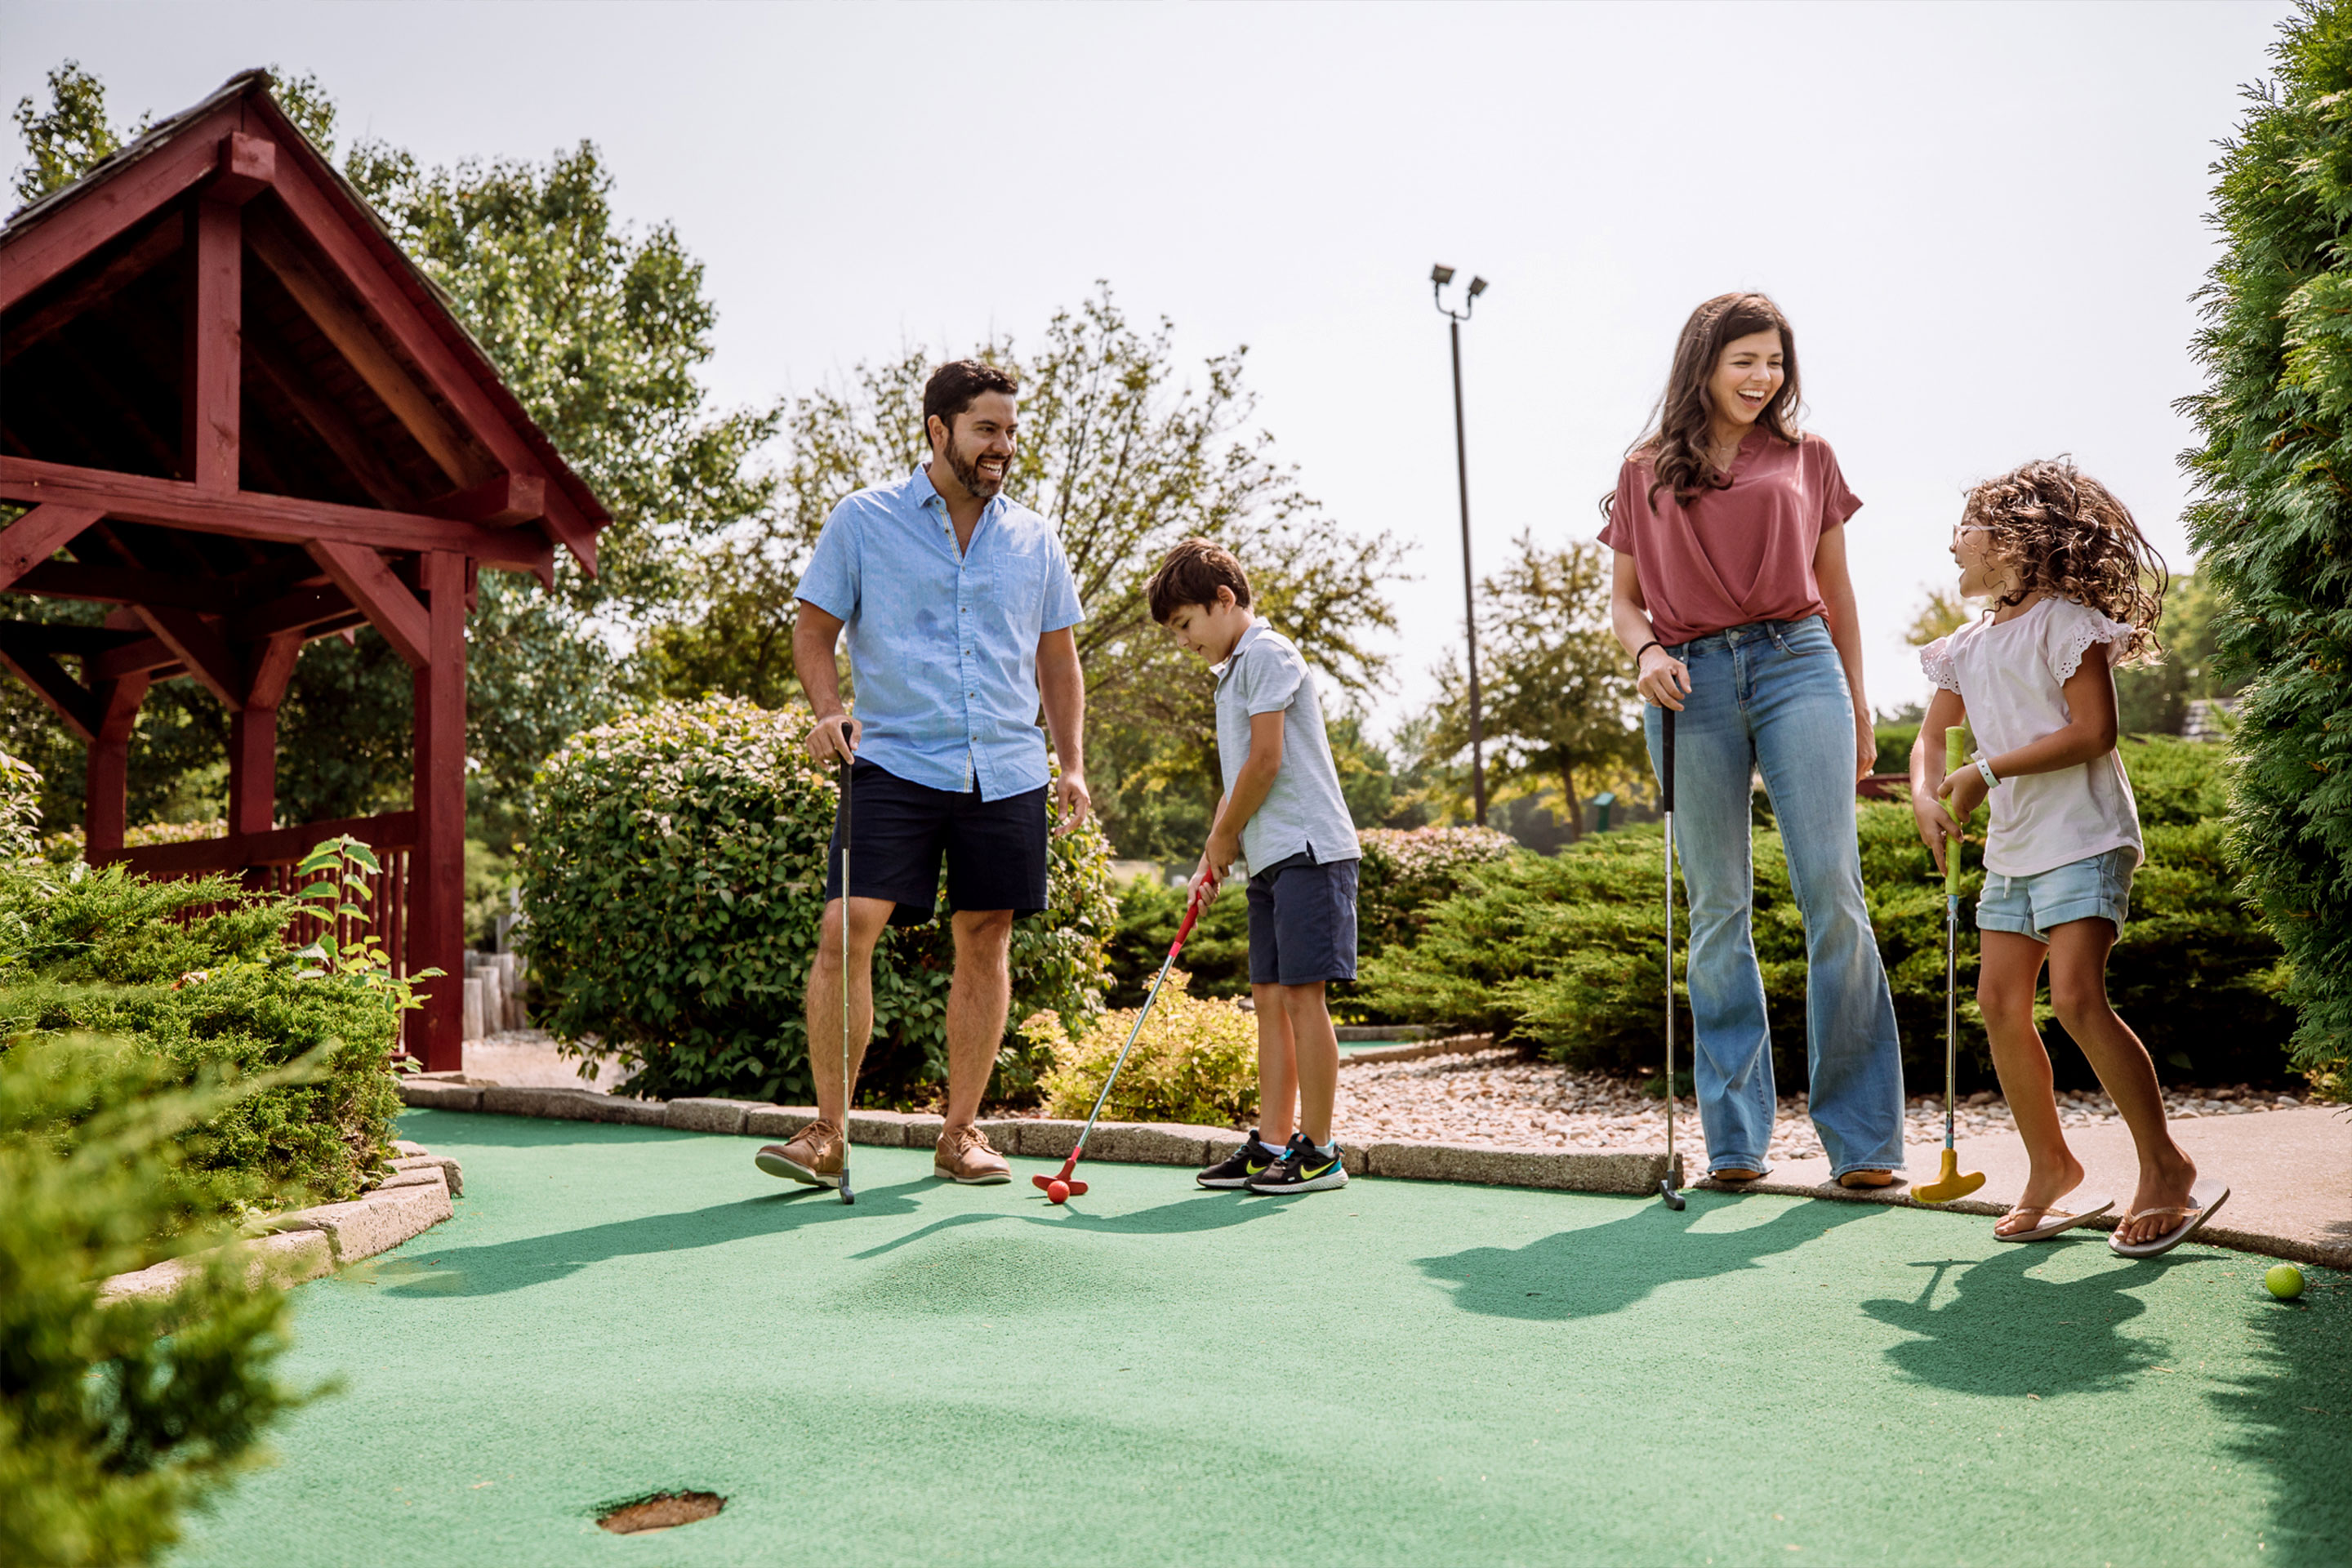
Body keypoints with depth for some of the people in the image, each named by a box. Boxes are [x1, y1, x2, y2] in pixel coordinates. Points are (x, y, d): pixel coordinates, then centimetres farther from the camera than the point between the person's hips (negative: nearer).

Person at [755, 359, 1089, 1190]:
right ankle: (828, 1132, -3)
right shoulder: (863, 520, 3)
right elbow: (813, 629, 6)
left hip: (1007, 772, 3)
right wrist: (828, 710, -11)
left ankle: (960, 1133, 16)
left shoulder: (1035, 539, 12)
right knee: (847, 928, -13)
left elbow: (1057, 659, 17)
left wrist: (1072, 763, 9)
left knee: (985, 942, 5)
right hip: (894, 763, -3)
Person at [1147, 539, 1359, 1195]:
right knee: (1269, 997, 8)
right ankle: (1272, 1143, 13)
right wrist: (1211, 859, 12)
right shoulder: (1232, 672, 21)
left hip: (1307, 847, -10)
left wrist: (1223, 836, -3)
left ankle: (1318, 1152, -2)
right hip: (1269, 858, 10)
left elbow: (1266, 761, -14)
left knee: (1301, 992, -8)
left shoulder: (1267, 653, -7)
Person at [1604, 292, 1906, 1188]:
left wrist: (1858, 707, 17)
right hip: (1693, 685, 0)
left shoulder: (1807, 459, 16)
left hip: (1797, 664, 0)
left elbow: (1836, 592, 19)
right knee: (1717, 910, 2)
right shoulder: (1645, 474, 14)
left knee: (1832, 890, -10)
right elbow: (1624, 597, 16)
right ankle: (1736, 1140, 9)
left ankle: (1863, 1140, -3)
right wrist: (1646, 652, -6)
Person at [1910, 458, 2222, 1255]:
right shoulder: (1970, 645, 15)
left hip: (2083, 838, -8)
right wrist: (1925, 796, -6)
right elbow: (1932, 737, 15)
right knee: (1999, 1002, 2)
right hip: (2012, 848, 8)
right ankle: (2049, 1166, 15)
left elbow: (2094, 729, -16)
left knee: (2077, 998, -17)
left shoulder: (2064, 619, -8)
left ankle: (2166, 1167, -2)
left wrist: (1988, 772, -17)